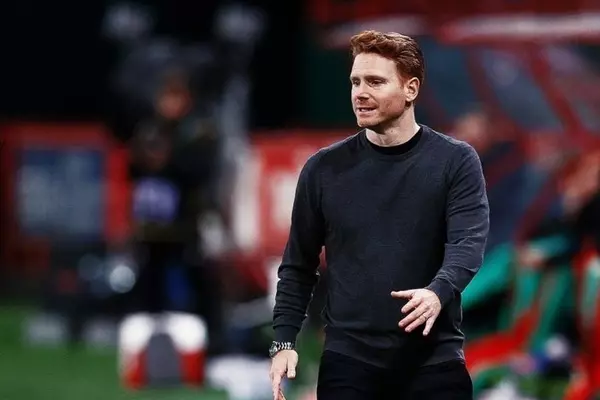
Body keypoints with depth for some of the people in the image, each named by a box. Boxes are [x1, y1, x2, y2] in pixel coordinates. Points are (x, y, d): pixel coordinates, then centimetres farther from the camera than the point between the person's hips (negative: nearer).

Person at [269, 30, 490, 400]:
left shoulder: (455, 161, 1)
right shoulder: (324, 169, 7)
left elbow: (469, 242, -11)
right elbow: (299, 266, 12)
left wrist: (439, 291, -32)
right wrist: (284, 342, 2)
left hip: (433, 360, -1)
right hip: (349, 360, 2)